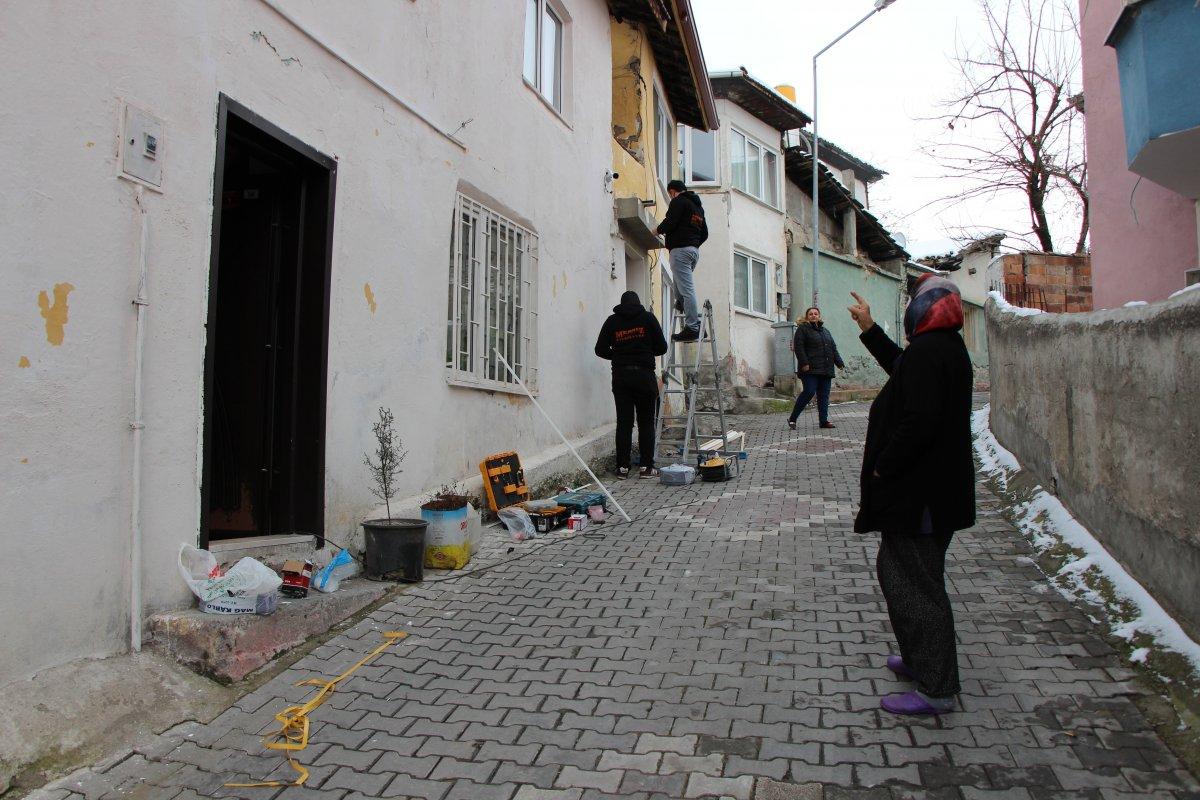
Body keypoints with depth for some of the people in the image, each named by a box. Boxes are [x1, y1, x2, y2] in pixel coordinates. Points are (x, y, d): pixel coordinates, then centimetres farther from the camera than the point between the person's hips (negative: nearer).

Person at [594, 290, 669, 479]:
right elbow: (662, 347, 2)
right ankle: (646, 467, 4)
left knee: (623, 422, 4)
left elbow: (601, 350, 5)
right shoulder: (648, 318, 3)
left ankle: (622, 467, 3)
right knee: (646, 422, 5)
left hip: (620, 376, 2)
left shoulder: (612, 321, 7)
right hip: (644, 375, -2)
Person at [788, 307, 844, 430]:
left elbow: (833, 348, 24)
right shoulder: (802, 329, 2)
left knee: (824, 395, 4)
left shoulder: (825, 331, 24)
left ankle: (824, 421, 9)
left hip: (826, 369, 7)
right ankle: (792, 419, -6)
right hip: (810, 369, -7)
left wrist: (839, 363, 13)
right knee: (809, 392, -15)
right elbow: (798, 347, -9)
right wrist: (804, 363, -18)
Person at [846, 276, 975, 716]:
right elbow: (901, 368, 30)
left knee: (914, 584, -2)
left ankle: (937, 689, 9)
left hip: (918, 494, -11)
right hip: (938, 488, 11)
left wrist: (881, 468, -18)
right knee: (899, 572, 22)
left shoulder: (927, 350, -21)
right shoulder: (948, 347, 12)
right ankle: (921, 661, 36)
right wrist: (869, 329, 32)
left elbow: (918, 421, -29)